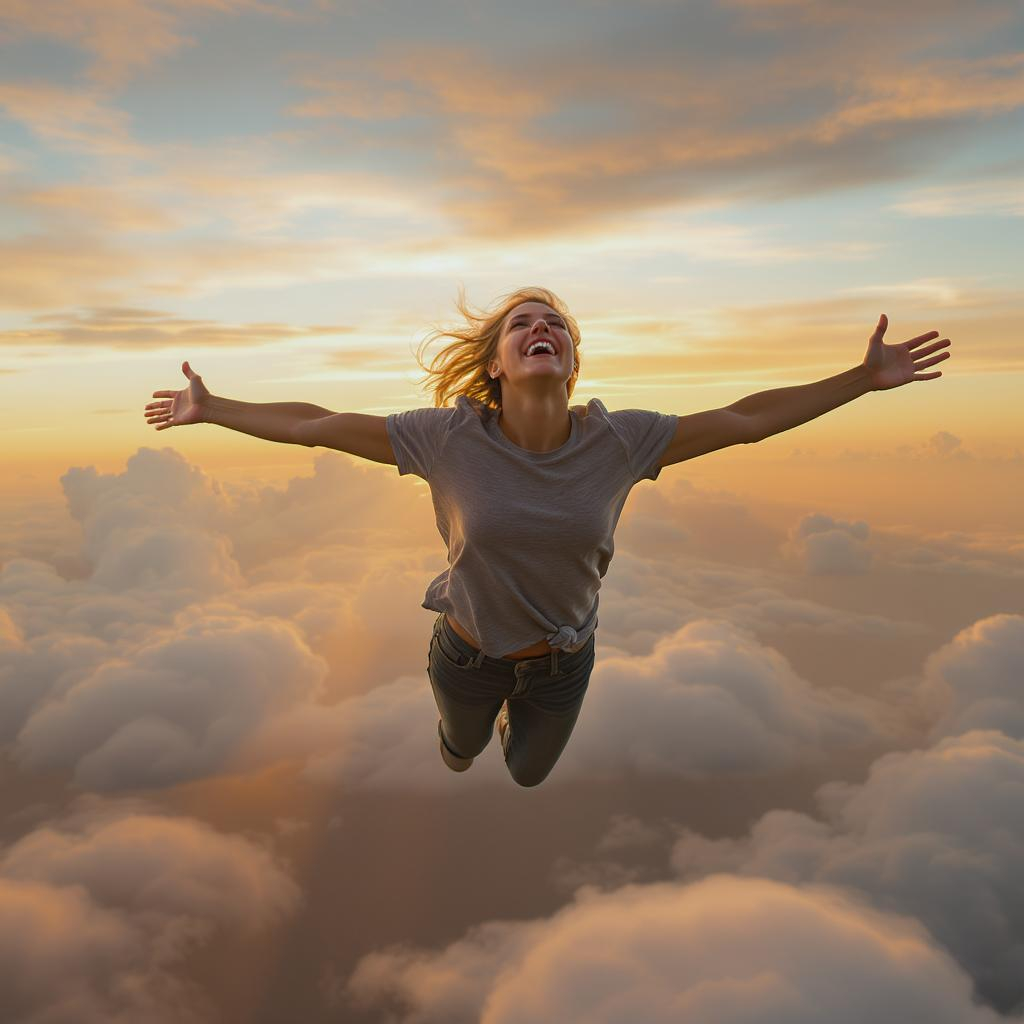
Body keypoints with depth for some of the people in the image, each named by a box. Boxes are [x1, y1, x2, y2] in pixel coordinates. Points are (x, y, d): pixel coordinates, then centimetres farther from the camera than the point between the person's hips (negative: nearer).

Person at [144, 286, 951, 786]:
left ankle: (520, 720, 65)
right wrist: (211, 408, -17)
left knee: (530, 774, 30)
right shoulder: (448, 437, -25)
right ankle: (481, 724, 70)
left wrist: (864, 379, -18)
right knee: (461, 750, 33)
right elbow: (316, 426, -19)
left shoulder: (620, 441, -22)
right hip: (468, 650, -1)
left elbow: (745, 420, -18)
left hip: (563, 656, 1)